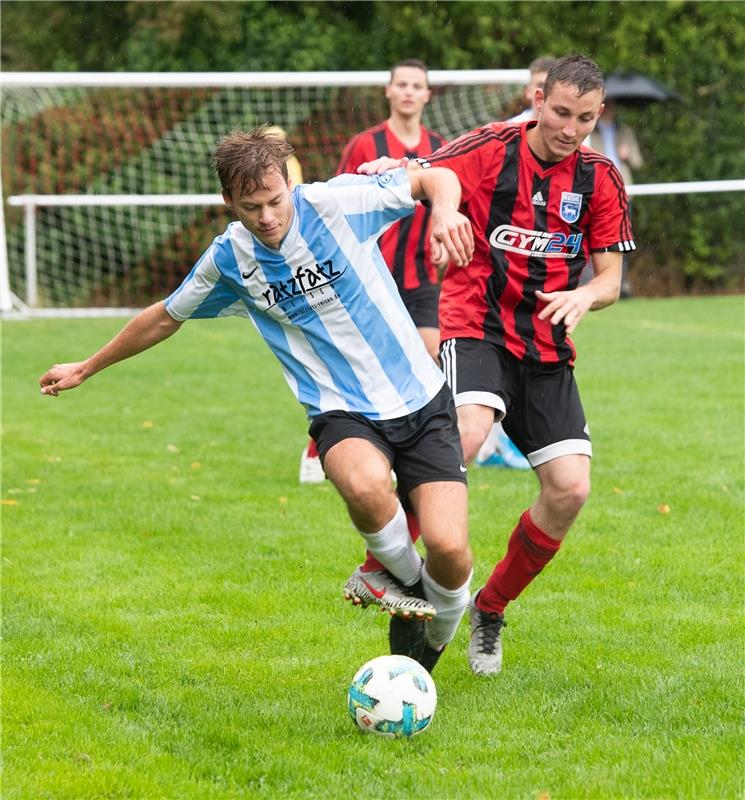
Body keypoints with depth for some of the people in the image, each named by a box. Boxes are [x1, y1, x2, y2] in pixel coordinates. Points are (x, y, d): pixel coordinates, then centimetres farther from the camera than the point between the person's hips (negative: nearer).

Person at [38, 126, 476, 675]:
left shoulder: (334, 204, -9)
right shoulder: (228, 259, 0)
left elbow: (438, 178, -2)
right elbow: (166, 317, 19)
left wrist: (445, 212, -26)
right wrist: (86, 368, 28)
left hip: (420, 402, -1)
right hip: (342, 413, 1)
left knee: (448, 551, -18)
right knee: (364, 483, -38)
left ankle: (436, 630, 19)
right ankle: (404, 577, -4)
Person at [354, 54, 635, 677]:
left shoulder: (600, 179, 4)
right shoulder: (492, 150, -6)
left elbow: (610, 279, 5)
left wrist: (584, 297, -18)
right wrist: (387, 174, -36)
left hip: (547, 348, 4)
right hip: (478, 328, -4)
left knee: (570, 489, -8)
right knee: (467, 434, -34)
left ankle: (491, 609, 15)